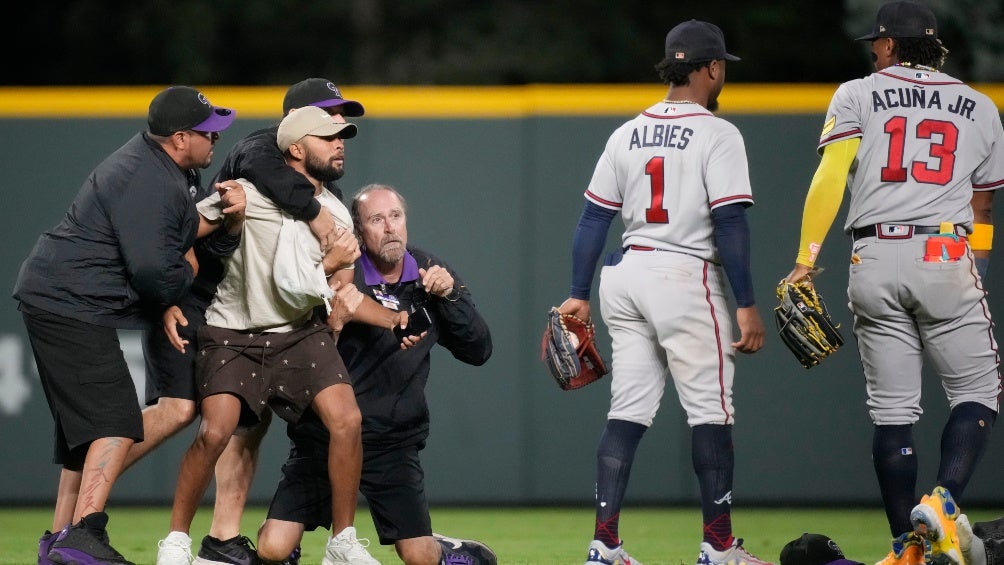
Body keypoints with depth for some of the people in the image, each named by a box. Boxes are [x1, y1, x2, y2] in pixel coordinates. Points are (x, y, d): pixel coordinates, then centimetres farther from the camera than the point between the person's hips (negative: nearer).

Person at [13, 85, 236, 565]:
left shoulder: (158, 165, 12)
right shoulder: (149, 183, -21)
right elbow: (154, 271, -26)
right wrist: (187, 272, -5)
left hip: (55, 300, 12)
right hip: (70, 305, -12)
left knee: (86, 424, 18)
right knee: (116, 423, -19)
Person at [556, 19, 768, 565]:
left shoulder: (627, 133, 10)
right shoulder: (716, 134, -8)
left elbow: (593, 218, 9)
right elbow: (730, 224, -14)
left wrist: (579, 295, 13)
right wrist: (746, 305, -12)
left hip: (625, 275, 6)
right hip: (685, 279, -6)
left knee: (628, 411, 7)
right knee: (710, 410, 3)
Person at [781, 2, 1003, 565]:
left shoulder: (858, 96, 9)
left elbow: (829, 178, -5)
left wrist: (806, 258, -8)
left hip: (873, 260, 1)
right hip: (946, 257, -1)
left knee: (892, 409, 5)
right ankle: (943, 502, -18)